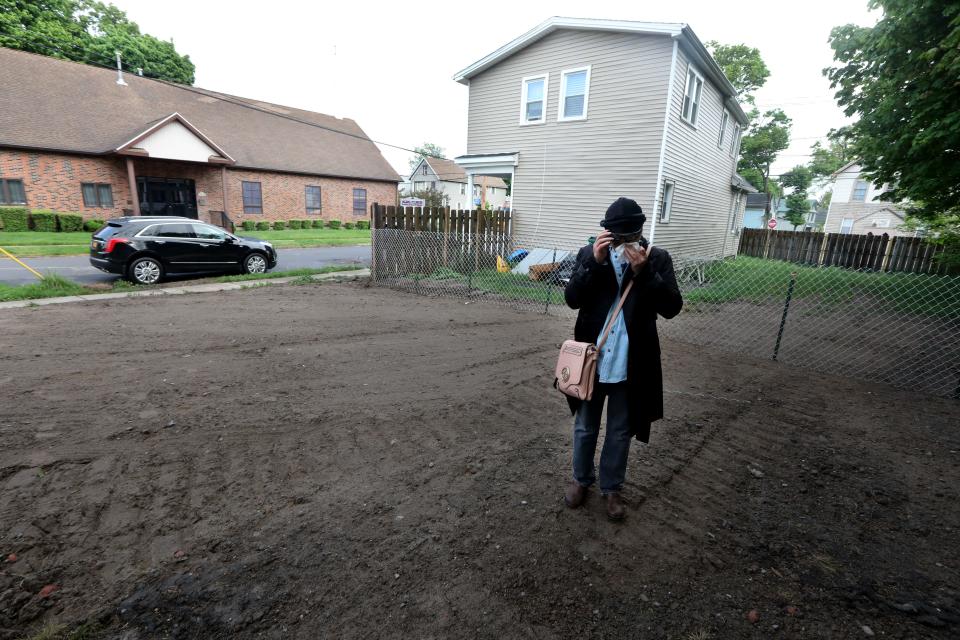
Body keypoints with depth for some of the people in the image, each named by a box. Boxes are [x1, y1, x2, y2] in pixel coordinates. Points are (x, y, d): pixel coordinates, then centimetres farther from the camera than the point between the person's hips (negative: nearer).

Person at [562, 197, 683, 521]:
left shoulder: (657, 258, -4)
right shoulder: (590, 253, -3)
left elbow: (672, 307, -11)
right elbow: (572, 299, -10)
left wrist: (643, 270, -23)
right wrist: (595, 261, -22)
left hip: (632, 364, 0)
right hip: (591, 358, 1)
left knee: (621, 431, 16)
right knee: (585, 426, 17)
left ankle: (612, 487, 37)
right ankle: (581, 478, 40)